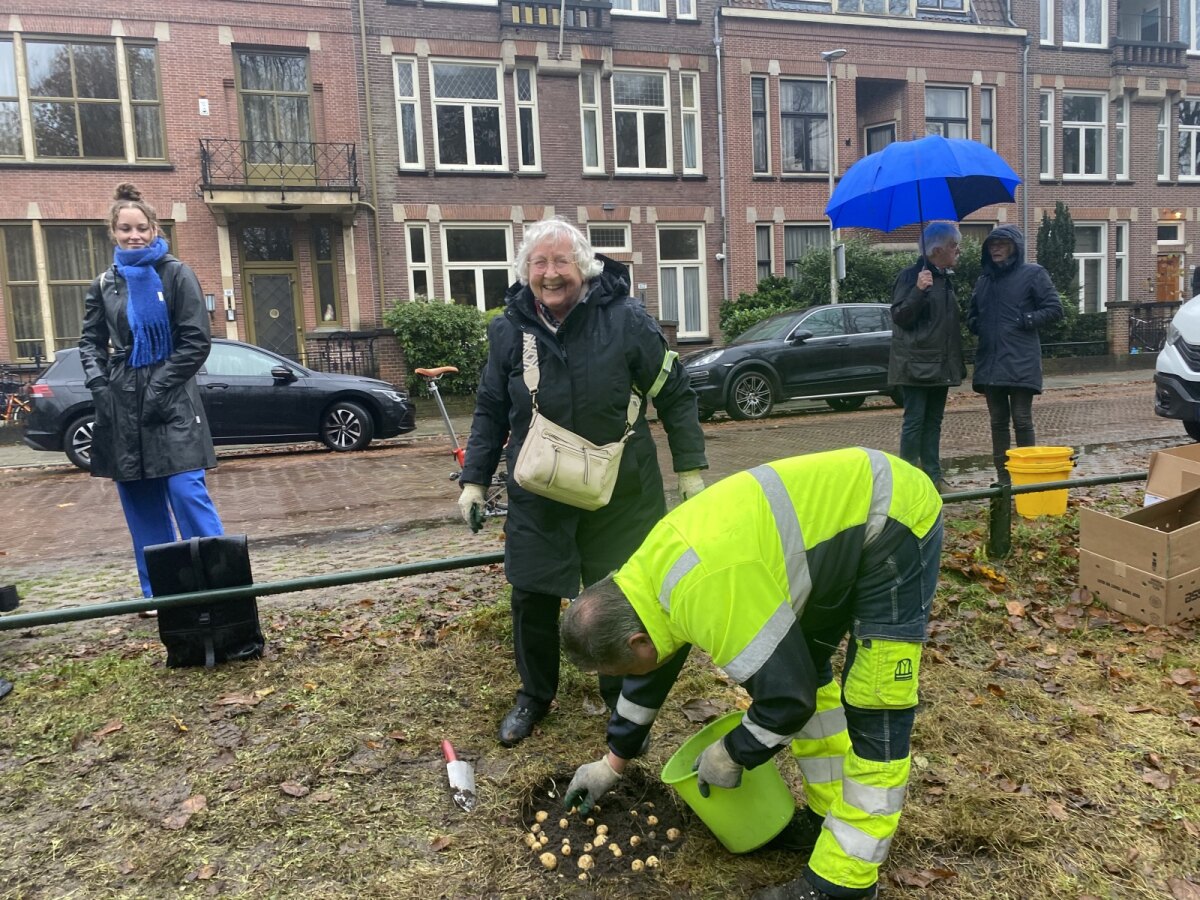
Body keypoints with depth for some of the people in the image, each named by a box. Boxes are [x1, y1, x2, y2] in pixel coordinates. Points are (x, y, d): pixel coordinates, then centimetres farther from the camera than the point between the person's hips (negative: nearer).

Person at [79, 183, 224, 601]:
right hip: (122, 405, 5)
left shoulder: (176, 274, -2)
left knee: (187, 492, -11)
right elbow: (90, 342, 15)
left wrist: (159, 387, -12)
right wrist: (98, 384, -3)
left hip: (171, 401, -4)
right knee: (140, 501, 8)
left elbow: (196, 342, -7)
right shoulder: (104, 284, 11)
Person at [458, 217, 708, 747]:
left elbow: (675, 396, -1)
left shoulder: (626, 320, -10)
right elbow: (490, 412, 9)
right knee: (532, 599, 6)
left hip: (620, 494, -2)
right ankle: (534, 695, 32)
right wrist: (474, 480, 7)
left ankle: (623, 698, 31)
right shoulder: (508, 330, -2)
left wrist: (690, 470, -2)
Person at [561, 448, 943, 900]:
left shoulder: (710, 595, -32)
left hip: (895, 522, -10)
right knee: (803, 662, 18)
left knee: (873, 708, -5)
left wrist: (729, 756, -5)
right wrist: (613, 761, 24)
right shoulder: (648, 574, -1)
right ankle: (827, 816, 31)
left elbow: (788, 697, -25)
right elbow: (653, 666, 15)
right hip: (846, 515, 10)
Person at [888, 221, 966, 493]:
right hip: (917, 364, -8)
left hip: (941, 365, 8)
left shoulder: (946, 279, 17)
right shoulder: (910, 276, -9)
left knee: (933, 422, 11)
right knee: (915, 420, -5)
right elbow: (899, 316, -15)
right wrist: (918, 290, -29)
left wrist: (957, 361, 20)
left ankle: (933, 476, 16)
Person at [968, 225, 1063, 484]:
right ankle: (1003, 478, 16)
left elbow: (1055, 308, -3)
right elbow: (972, 315, 27)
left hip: (1020, 363, -6)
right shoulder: (985, 279, 18)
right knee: (998, 422, 9)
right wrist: (976, 325, 6)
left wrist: (1024, 321, -12)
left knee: (1022, 421, -5)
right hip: (990, 362, 6)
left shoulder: (1032, 273, 0)